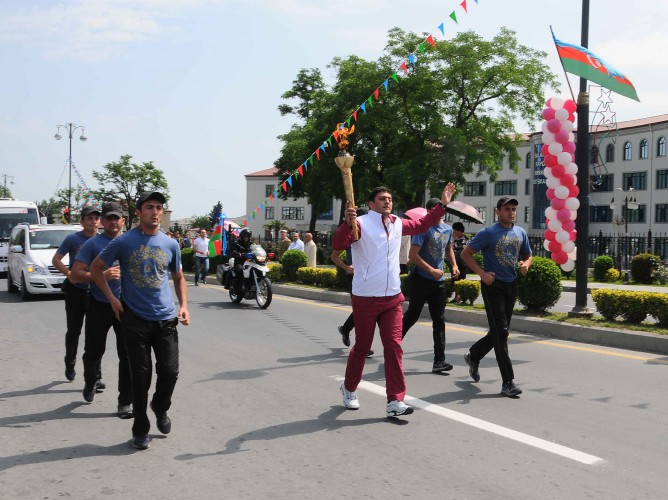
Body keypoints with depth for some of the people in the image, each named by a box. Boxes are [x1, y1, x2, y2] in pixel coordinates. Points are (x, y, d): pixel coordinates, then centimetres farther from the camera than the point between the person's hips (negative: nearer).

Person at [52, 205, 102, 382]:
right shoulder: (73, 239, -4)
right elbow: (56, 260, -1)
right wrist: (69, 273, -16)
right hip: (75, 291, -1)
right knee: (74, 331, 11)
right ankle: (70, 365, 34)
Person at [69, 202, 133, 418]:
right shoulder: (92, 244, -3)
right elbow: (75, 275, -10)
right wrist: (102, 275, -23)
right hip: (99, 305, -1)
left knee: (128, 355, -2)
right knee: (93, 352, 12)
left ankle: (126, 401, 6)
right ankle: (90, 382, 43)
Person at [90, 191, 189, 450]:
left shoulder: (170, 244, 6)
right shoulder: (124, 242, -4)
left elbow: (178, 277, 18)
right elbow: (96, 268, 5)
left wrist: (184, 306, 4)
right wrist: (112, 299, -1)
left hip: (165, 318, 3)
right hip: (135, 319, -2)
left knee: (170, 371, -2)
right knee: (140, 376, 2)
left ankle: (160, 408, 29)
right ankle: (140, 429, 17)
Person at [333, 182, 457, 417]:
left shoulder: (397, 224, 11)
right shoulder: (360, 223, -9)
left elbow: (422, 225, 28)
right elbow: (338, 245, -22)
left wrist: (442, 204, 24)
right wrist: (348, 223, -39)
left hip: (392, 298, 5)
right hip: (365, 298, -5)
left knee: (394, 346, -4)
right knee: (362, 347, 8)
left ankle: (395, 400, -3)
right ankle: (349, 388, 32)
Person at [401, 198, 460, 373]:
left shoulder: (448, 229, 11)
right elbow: (413, 255, -18)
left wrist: (454, 265, 9)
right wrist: (432, 270, -19)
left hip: (439, 282, 6)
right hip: (422, 280, -6)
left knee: (439, 320, 3)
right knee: (412, 316, 2)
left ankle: (439, 361, 4)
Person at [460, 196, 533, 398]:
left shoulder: (520, 233, 9)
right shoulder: (488, 233, -8)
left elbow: (528, 255, 22)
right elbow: (465, 254, -5)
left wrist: (525, 264, -2)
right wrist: (482, 273, -15)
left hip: (511, 285, 7)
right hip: (493, 285, -6)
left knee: (499, 331, 14)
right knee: (501, 332, -9)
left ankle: (473, 356, 40)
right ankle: (508, 382, -6)